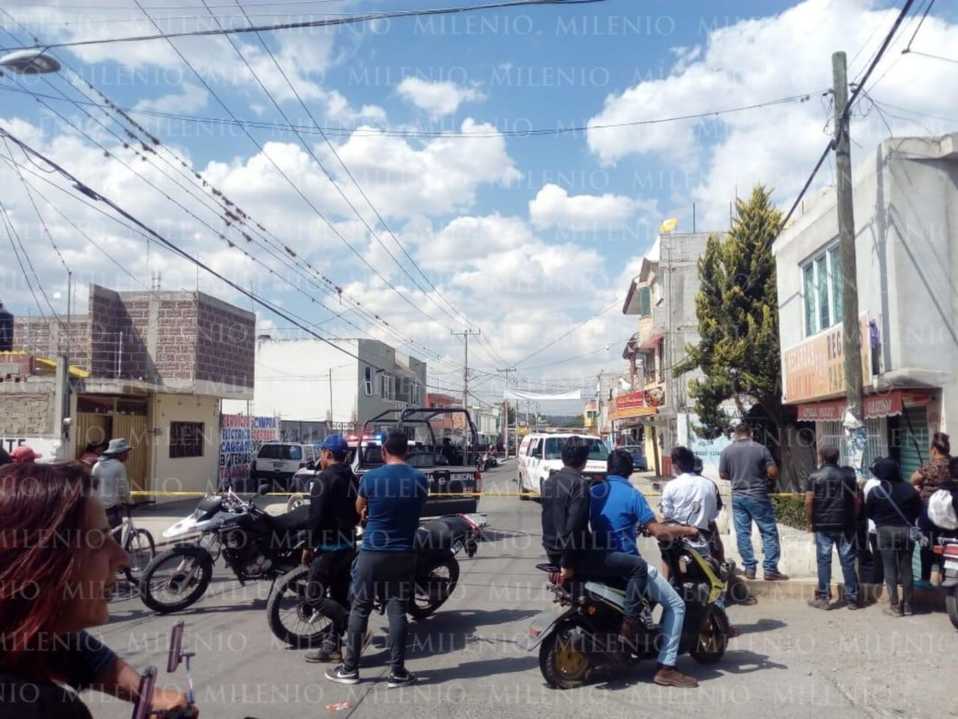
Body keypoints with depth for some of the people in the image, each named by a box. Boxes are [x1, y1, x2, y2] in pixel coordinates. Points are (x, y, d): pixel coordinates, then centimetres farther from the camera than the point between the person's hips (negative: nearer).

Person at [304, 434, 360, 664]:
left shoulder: (325, 478, -14)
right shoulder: (352, 479, 11)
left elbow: (316, 516, -18)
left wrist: (310, 545, -10)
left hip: (329, 546, -9)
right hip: (349, 545, 9)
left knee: (315, 595, -3)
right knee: (339, 596, 12)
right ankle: (333, 645, 16)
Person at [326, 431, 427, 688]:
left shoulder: (370, 478, -10)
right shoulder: (420, 479, -3)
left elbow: (359, 510, 8)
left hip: (373, 553, -2)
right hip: (404, 554, 2)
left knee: (360, 609, 9)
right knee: (397, 611, 7)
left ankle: (350, 668, 17)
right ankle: (397, 672, 9)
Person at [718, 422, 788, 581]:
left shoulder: (727, 451, -1)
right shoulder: (761, 449, -8)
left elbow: (722, 475, 4)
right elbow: (773, 473, -10)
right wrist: (762, 475, 11)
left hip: (738, 497, 3)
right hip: (758, 496, -3)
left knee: (742, 533, 8)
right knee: (769, 532, 5)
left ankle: (749, 568, 10)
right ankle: (770, 569, 3)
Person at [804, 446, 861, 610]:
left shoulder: (814, 477, -3)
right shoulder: (848, 475, 5)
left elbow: (809, 501, -9)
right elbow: (856, 500, 4)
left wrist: (810, 521, 2)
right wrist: (854, 519, 15)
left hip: (822, 525, -2)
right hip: (845, 525, 2)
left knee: (824, 560, 2)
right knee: (848, 560, 7)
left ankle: (823, 598, 4)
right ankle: (852, 598, 13)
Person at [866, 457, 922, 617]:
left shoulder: (875, 492, -9)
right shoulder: (909, 489, -2)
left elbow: (868, 513, 1)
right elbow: (918, 510, 5)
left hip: (886, 532, -3)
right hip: (907, 532, 3)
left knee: (890, 569, 3)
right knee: (906, 568, 11)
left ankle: (895, 606, 4)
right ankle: (907, 604, 18)